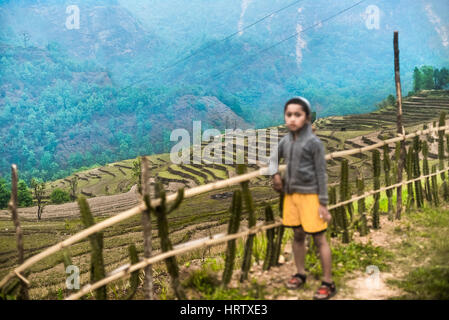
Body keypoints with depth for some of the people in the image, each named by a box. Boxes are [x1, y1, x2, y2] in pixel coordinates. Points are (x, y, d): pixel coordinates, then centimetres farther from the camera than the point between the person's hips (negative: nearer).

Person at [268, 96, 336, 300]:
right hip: (291, 194, 5)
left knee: (319, 239, 1)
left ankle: (328, 283, 11)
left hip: (310, 195, -5)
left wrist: (323, 203, -10)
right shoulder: (285, 140, 3)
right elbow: (274, 159, 21)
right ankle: (300, 273, 32)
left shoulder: (314, 142, -12)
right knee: (298, 235, 16)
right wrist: (275, 174, 1)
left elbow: (321, 173, -10)